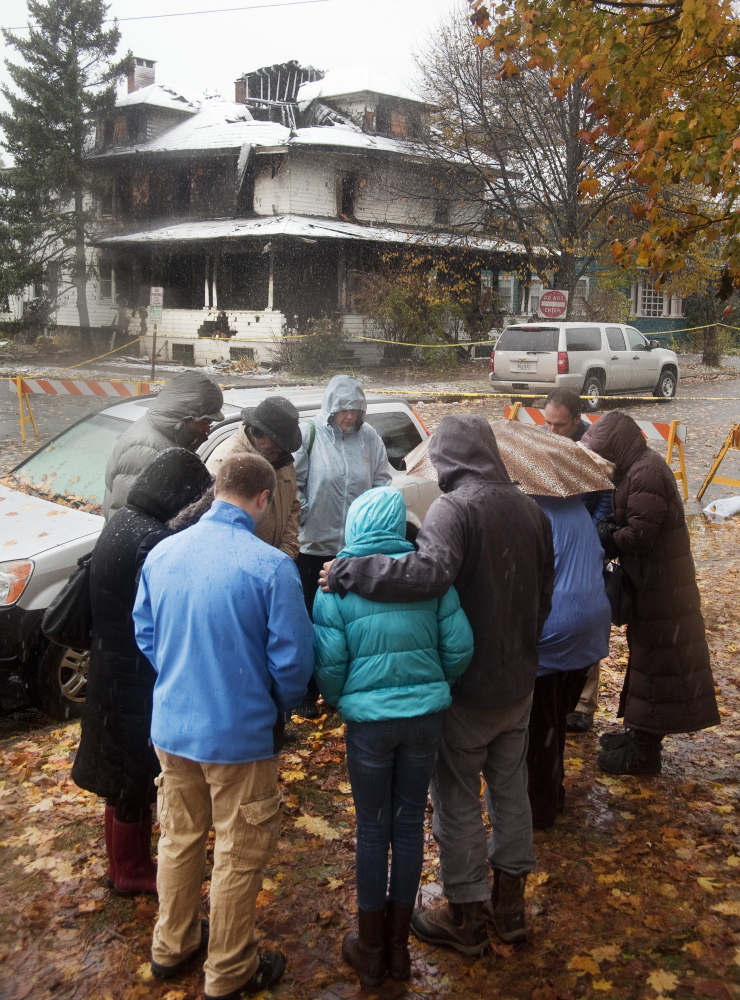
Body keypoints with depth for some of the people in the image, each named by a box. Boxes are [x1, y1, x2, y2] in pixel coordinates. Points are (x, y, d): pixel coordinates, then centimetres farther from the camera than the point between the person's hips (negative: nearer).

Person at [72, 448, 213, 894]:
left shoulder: (123, 521, 3)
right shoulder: (154, 542, -27)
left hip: (113, 667, 9)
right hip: (139, 678, -9)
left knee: (122, 769, 22)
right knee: (135, 775, 9)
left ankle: (126, 862, 39)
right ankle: (131, 870, 27)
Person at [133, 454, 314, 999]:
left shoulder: (162, 554, -5)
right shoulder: (270, 565, -21)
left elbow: (146, 635, 7)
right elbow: (293, 658, -16)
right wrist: (283, 705, 4)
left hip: (171, 726, 5)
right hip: (240, 732, -5)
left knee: (180, 838, 24)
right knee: (239, 855, 13)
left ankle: (172, 945, 43)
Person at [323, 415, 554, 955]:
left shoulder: (455, 507, -20)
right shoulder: (530, 509, 3)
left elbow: (431, 571, -40)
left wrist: (349, 571, -33)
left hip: (466, 687, -7)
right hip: (519, 683, 7)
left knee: (458, 800, 10)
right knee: (511, 789, 21)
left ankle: (466, 915, 24)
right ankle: (510, 900, 36)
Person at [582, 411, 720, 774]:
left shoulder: (647, 473, -22)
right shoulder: (637, 469, 10)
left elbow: (639, 535, -26)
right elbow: (629, 524, 13)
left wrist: (603, 539, -11)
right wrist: (608, 531, -5)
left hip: (662, 587, -10)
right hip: (651, 583, 10)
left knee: (656, 662, 1)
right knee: (647, 658, 19)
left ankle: (644, 752, 13)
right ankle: (641, 734, 33)